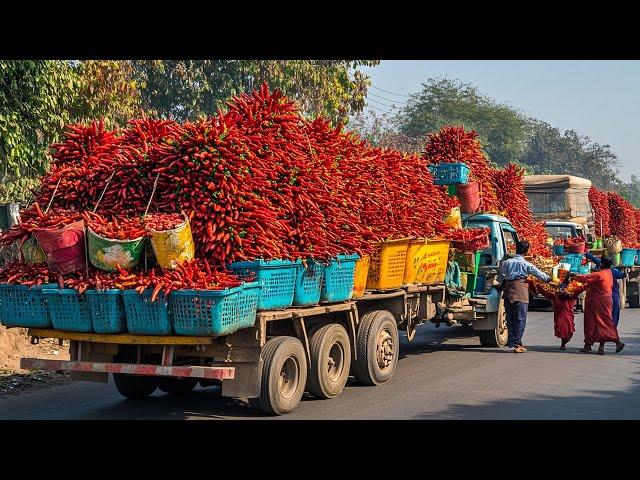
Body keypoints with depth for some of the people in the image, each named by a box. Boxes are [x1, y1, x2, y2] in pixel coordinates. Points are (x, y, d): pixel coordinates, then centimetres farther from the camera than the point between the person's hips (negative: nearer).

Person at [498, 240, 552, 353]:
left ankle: (511, 342, 17)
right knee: (520, 319, 0)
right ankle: (517, 344, -3)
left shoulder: (506, 262, 4)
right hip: (520, 292, -4)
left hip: (508, 291, 4)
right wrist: (548, 279, 23)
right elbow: (540, 274, 5)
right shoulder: (526, 265, -5)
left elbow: (500, 279, 8)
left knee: (510, 317, 13)